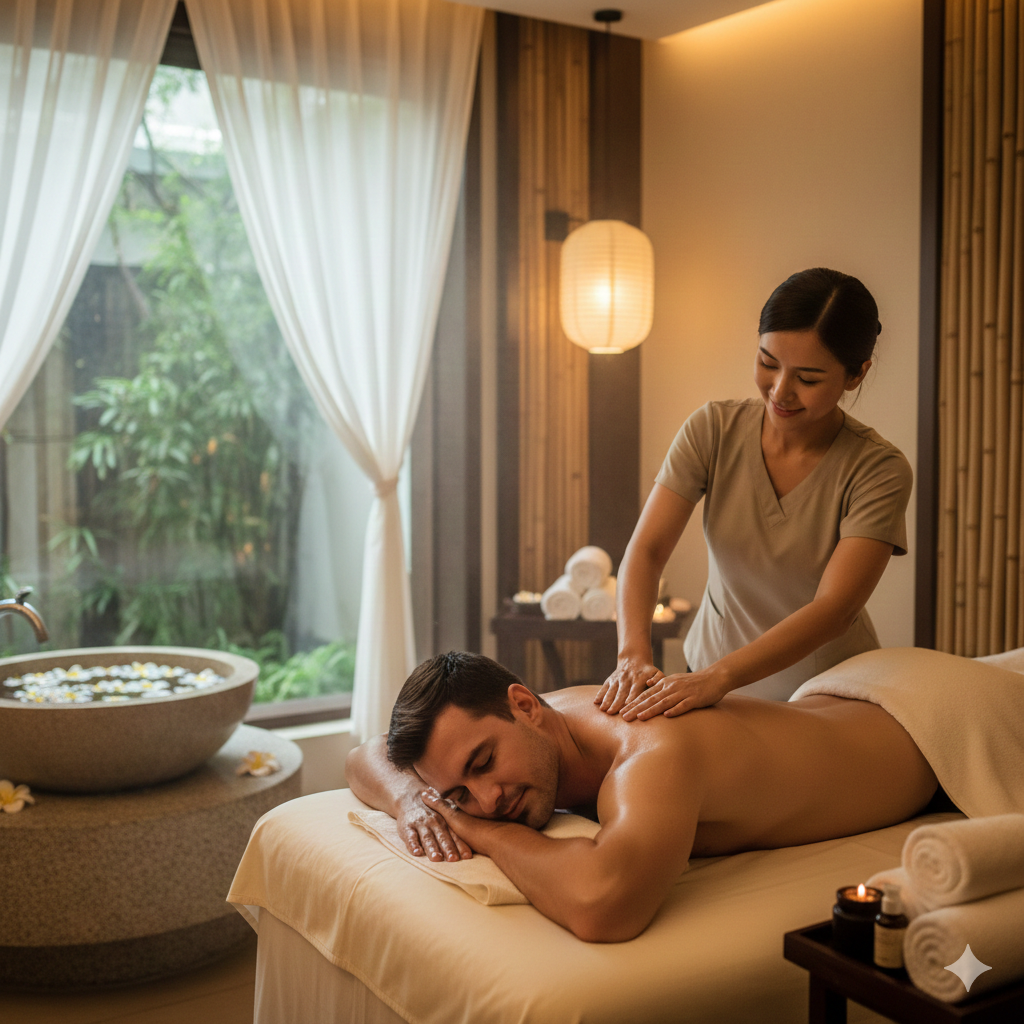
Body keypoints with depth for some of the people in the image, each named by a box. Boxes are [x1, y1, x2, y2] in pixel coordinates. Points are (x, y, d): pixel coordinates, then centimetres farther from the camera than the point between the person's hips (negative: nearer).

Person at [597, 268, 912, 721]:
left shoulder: (879, 469, -17)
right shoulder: (712, 430, -10)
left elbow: (835, 609, -26)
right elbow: (646, 549, -16)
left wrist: (718, 676, -40)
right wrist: (634, 654, -34)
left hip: (831, 696, 0)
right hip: (711, 672, 0)